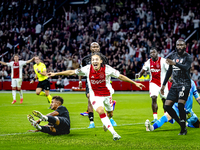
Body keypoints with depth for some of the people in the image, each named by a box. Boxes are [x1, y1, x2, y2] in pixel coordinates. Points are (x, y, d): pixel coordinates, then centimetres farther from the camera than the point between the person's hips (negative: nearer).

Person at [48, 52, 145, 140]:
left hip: (107, 94, 1)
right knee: (100, 111, -26)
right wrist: (56, 74, -3)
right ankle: (113, 133, -25)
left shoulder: (107, 69, -19)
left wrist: (135, 83, -10)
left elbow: (120, 76, -11)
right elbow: (72, 72, -6)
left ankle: (106, 124, 55)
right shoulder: (87, 69, -16)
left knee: (110, 114, 17)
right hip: (95, 95, -1)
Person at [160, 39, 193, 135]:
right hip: (174, 85, 6)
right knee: (167, 106, -3)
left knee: (180, 105, -20)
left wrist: (175, 63, -43)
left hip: (184, 84, -6)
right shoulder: (173, 56, 13)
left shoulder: (188, 57, -5)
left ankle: (183, 129, -7)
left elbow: (185, 68, -26)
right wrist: (163, 85, 22)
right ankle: (181, 124, 11)